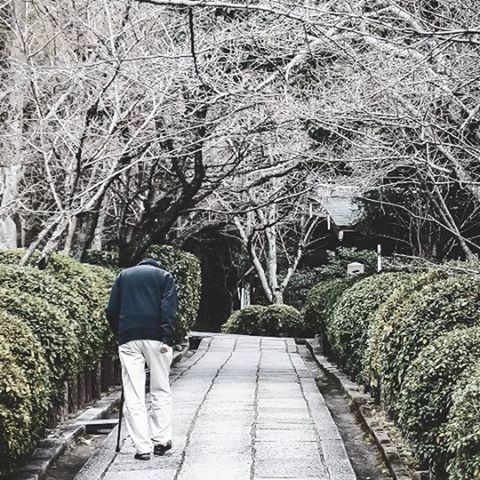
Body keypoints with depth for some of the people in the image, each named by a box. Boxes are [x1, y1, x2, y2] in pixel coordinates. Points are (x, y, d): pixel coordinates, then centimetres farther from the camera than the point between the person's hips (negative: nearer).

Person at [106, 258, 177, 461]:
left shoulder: (123, 276, 21)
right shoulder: (164, 276, 13)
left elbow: (111, 311, 11)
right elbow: (168, 309, -3)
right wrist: (167, 339, -10)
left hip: (128, 339, 1)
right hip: (156, 337, -1)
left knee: (133, 395, 1)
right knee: (160, 391, 11)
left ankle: (143, 447, -2)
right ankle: (161, 440, 12)